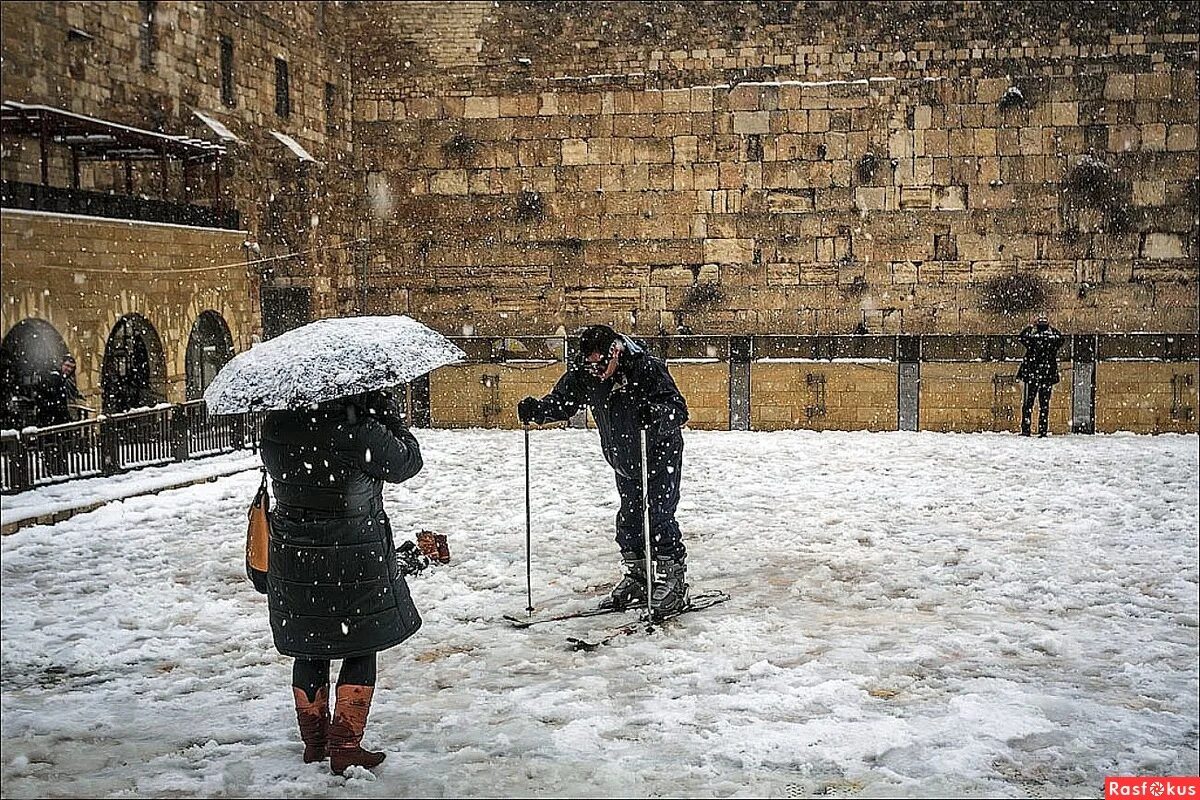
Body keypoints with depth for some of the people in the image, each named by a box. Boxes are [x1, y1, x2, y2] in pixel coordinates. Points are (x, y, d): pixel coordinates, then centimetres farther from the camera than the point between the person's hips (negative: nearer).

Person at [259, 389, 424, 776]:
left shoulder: (274, 427, -6)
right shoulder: (360, 432, -21)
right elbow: (407, 462, -6)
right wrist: (386, 410, 3)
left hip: (293, 561, 5)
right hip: (355, 563, -5)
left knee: (308, 650, 17)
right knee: (360, 649, 10)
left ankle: (314, 743, 29)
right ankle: (345, 747, 11)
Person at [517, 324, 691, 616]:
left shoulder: (648, 368, -27)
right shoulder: (583, 374, -12)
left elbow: (678, 409, -30)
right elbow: (561, 402, -2)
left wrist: (656, 414, -52)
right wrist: (537, 410, -23)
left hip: (660, 454, -6)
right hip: (624, 461, 6)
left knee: (658, 517, -11)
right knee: (628, 521, 11)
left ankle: (674, 580, 1)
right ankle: (636, 577, 26)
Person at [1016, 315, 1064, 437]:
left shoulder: (1032, 339, -10)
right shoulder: (1054, 340, -3)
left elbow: (1022, 336, 10)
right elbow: (1060, 338, 21)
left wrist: (1030, 327, 20)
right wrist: (1051, 330, 24)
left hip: (1031, 376, -2)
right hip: (1048, 376, 2)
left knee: (1028, 404, 4)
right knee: (1044, 404, 7)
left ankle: (1026, 430, 0)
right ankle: (1043, 431, 4)